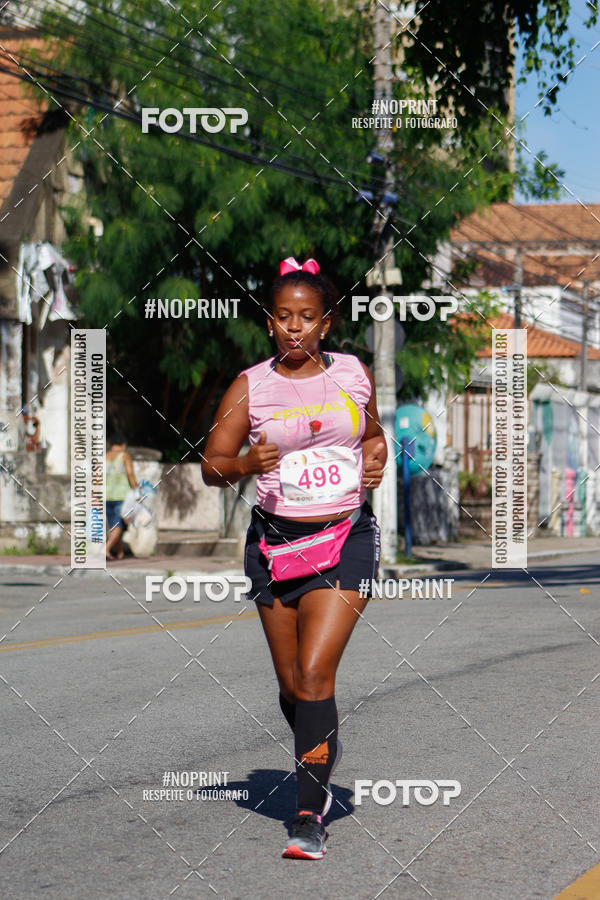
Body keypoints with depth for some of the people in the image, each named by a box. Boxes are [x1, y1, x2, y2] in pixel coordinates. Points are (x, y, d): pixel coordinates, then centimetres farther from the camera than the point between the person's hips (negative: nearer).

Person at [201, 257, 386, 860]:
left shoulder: (354, 374, 4)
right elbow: (211, 465, 0)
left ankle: (310, 815, -9)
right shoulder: (251, 386, -1)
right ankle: (323, 752, 40)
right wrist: (246, 464, -21)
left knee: (314, 674, -14)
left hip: (346, 538, -1)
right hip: (276, 541, 1)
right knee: (291, 684, 8)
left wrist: (375, 462, 0)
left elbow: (374, 434, 22)